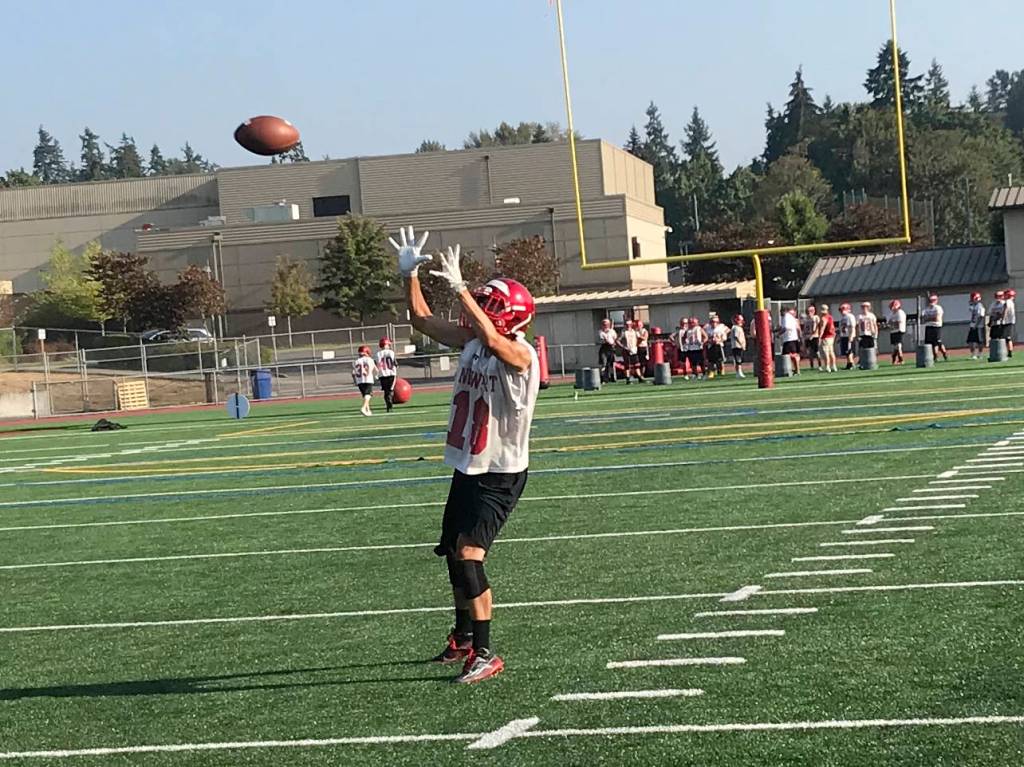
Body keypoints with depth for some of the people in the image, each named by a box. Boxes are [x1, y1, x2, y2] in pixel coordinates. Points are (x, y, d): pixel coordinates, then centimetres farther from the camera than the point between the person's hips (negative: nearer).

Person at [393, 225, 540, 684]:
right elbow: (422, 320, 8)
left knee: (469, 556, -19)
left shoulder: (520, 355, -21)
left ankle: (485, 654, -13)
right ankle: (463, 638, 38)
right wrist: (409, 275, -4)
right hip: (467, 469, 9)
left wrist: (459, 288, -44)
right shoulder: (471, 342, 2)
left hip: (501, 474, -9)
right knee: (454, 555, 18)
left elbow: (491, 339, -43)